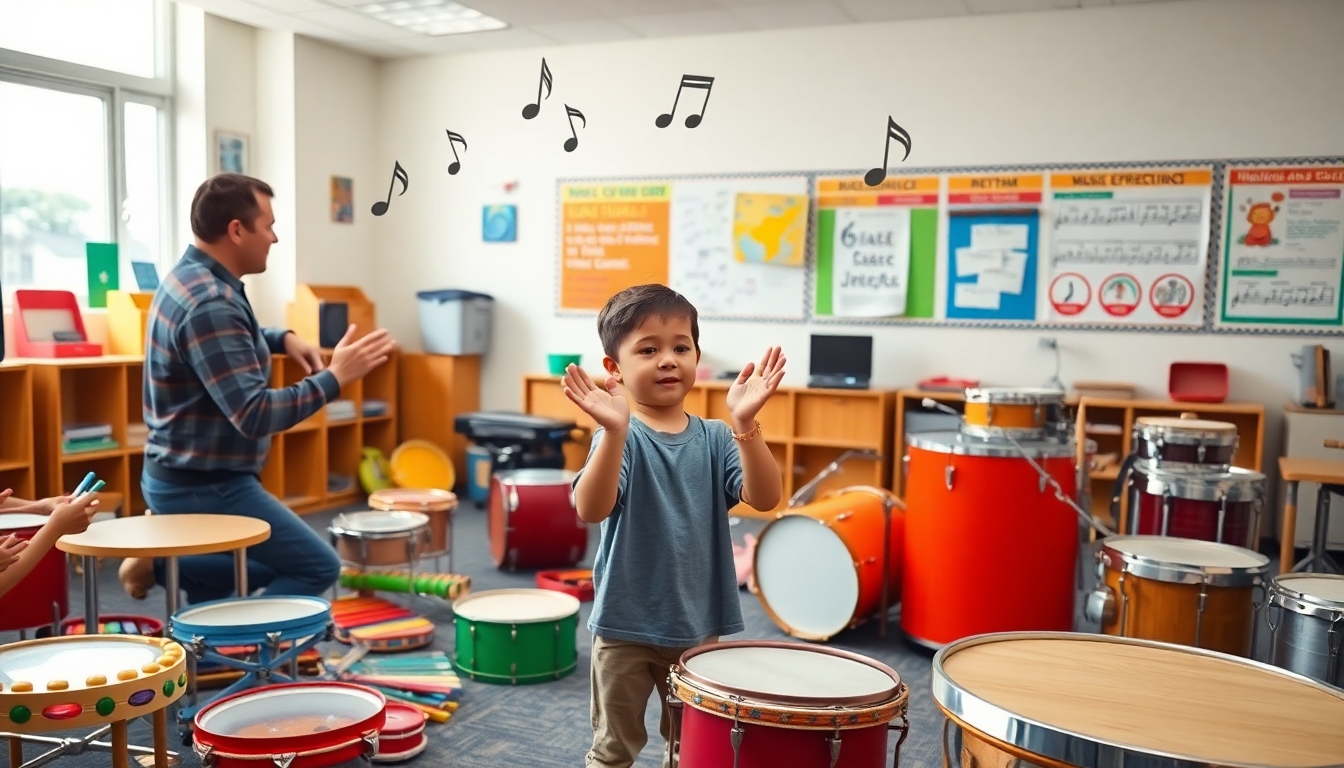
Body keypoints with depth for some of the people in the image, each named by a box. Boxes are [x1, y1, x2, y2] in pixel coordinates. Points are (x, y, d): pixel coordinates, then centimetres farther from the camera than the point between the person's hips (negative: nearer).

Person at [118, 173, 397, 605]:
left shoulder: (190, 278, 6)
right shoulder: (210, 303, -25)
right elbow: (254, 415, -30)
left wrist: (280, 339, 9)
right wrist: (333, 378, -25)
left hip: (180, 478, 10)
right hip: (205, 486, -10)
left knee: (267, 566, 22)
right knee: (317, 567, -4)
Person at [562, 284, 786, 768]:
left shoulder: (715, 438, -2)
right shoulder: (620, 437, -13)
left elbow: (764, 498, -16)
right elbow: (591, 510, -29)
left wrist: (744, 424, -31)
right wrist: (616, 431, -43)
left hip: (699, 626, 3)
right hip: (626, 625, -3)